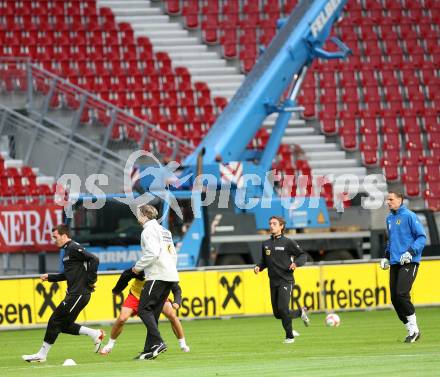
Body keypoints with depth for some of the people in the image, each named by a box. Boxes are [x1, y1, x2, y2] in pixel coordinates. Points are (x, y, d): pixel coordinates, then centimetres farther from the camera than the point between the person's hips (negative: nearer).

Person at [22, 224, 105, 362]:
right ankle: (95, 334, 17)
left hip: (79, 293, -10)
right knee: (65, 325, 12)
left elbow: (94, 260, -22)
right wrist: (50, 277, 20)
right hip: (73, 293, 10)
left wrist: (91, 281, -18)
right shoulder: (68, 250, 18)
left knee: (55, 321, -5)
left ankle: (42, 354, 1)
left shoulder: (74, 248, -13)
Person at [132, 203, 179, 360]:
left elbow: (152, 253, -19)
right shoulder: (164, 231, 23)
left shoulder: (149, 231, -6)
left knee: (144, 309, -9)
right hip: (171, 275, 9)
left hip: (157, 276, -9)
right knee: (153, 313, 10)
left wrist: (138, 267, -8)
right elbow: (173, 254, 25)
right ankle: (150, 349, 7)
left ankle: (157, 342, -21)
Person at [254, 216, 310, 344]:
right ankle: (300, 312, 31)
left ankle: (289, 336, -1)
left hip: (285, 281, -6)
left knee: (282, 308, -18)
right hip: (273, 282, 6)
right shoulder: (266, 244, 11)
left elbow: (302, 255, -2)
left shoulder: (288, 242, -5)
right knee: (277, 313, 5)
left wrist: (296, 263, -21)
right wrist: (259, 267, 2)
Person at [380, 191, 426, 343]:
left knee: (401, 294, -18)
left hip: (409, 262, -8)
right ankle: (411, 330, 11)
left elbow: (422, 237, -9)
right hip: (395, 263, 8)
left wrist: (411, 252, -19)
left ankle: (414, 329, -5)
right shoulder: (389, 218, 16)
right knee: (395, 298, 1)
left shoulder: (409, 216, -7)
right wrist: (386, 256, 18)